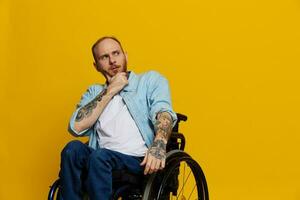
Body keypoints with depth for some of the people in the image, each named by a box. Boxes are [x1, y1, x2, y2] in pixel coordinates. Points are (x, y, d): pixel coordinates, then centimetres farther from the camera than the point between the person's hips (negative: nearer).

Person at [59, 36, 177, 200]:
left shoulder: (151, 80, 15)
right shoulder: (94, 92, 23)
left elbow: (163, 111, -6)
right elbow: (76, 127, 4)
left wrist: (159, 145, -28)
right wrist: (109, 92, 4)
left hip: (140, 161, -3)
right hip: (101, 160, 3)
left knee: (99, 157, -32)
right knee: (73, 149, -27)